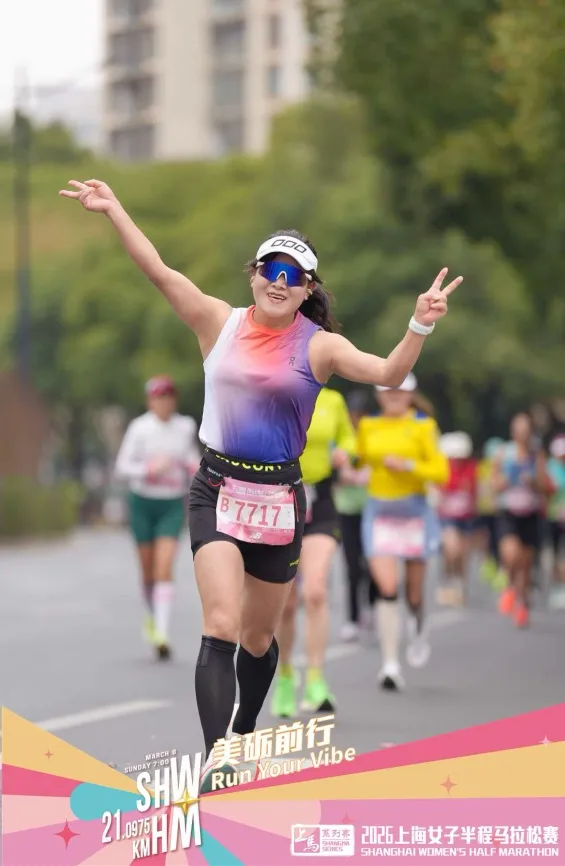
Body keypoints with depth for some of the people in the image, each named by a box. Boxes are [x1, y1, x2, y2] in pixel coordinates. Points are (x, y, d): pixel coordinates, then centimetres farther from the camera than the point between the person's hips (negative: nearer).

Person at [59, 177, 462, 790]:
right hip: (217, 492, -1)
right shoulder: (219, 322, 0)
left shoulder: (320, 347, -3)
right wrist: (112, 210, -13)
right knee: (220, 628, -18)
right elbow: (158, 271, -5)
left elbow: (388, 374, -16)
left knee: (258, 638, 14)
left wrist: (419, 326, -32)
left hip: (280, 499, 1)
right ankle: (214, 757, -25)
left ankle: (243, 736, 38)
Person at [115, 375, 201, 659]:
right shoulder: (139, 428, -9)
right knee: (148, 570, 10)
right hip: (143, 502, -1)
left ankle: (161, 634, -18)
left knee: (164, 569, -13)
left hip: (172, 505, 1)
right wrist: (149, 469, -25)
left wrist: (195, 465, -2)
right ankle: (153, 615, 39)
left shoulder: (186, 426, 0)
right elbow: (122, 467, -10)